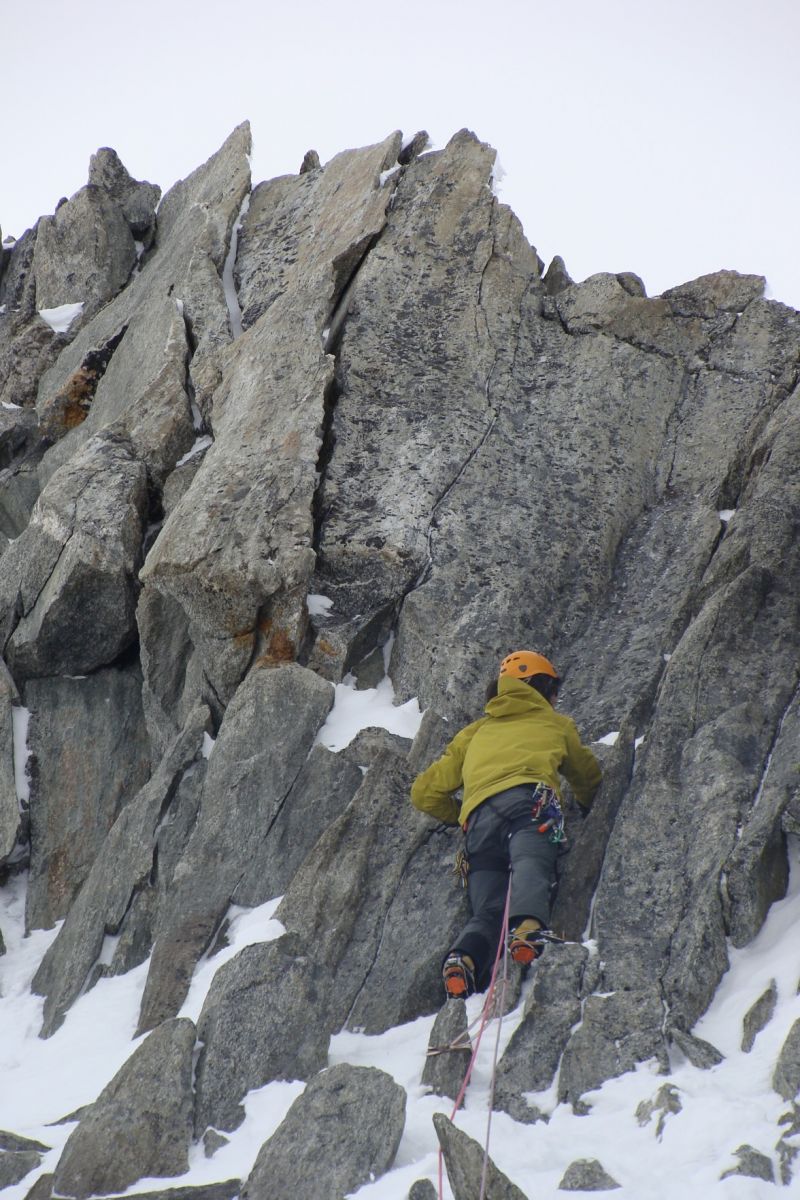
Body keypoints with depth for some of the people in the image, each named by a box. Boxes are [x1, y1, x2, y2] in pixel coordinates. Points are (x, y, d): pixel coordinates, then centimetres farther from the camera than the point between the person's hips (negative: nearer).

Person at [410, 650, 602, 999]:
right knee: (531, 864, -29)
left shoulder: (475, 733, 39)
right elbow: (589, 778, 48)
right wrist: (587, 804, 70)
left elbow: (425, 793, 35)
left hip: (478, 817, 3)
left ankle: (465, 958, -34)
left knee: (488, 911, -4)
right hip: (528, 799, -3)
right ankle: (527, 927, -60)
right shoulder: (556, 724, 34)